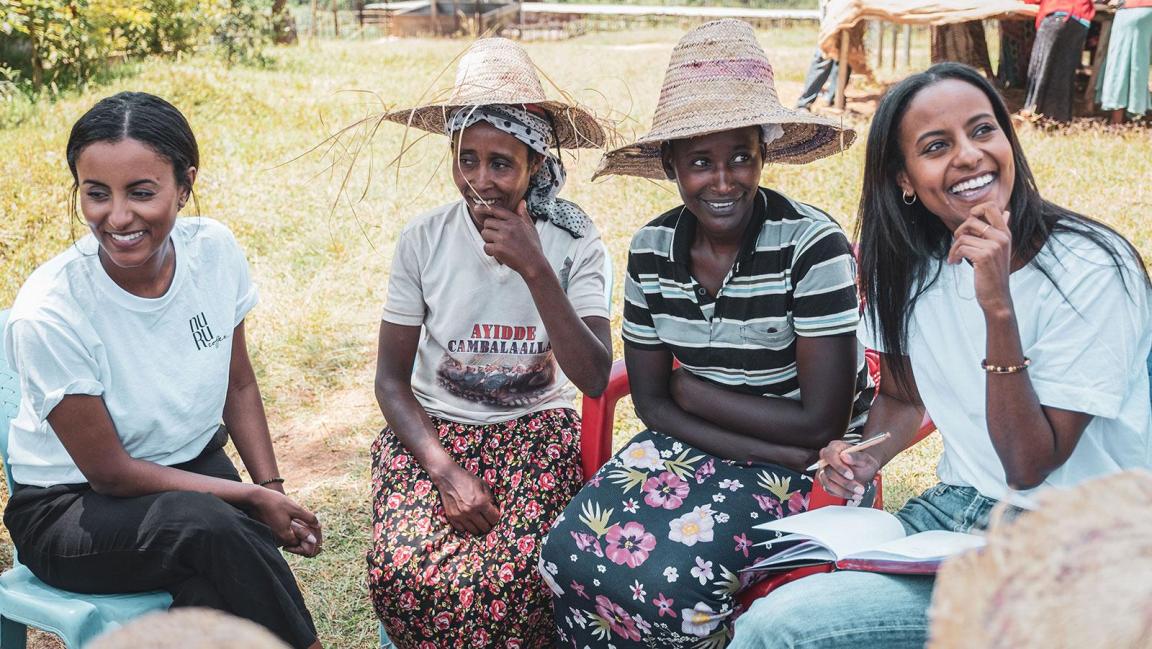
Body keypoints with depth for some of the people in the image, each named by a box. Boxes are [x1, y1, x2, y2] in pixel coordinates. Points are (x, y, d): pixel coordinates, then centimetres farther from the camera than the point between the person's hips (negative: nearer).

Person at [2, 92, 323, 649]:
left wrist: (273, 490, -6)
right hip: (71, 507, -3)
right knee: (204, 526, -33)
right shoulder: (48, 314, -23)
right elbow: (109, 472, -16)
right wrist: (254, 498, -15)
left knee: (216, 597, -28)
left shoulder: (214, 249, -10)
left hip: (195, 466, 3)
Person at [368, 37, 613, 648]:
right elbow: (390, 378, 0)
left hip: (537, 430, -1)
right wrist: (444, 470, -15)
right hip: (430, 430, 1)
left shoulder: (573, 241, -7)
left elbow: (594, 378, -15)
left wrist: (535, 269, -24)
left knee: (509, 577, -30)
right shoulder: (423, 239, -5)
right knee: (402, 570, -27)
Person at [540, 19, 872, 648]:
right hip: (690, 444, 5)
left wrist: (695, 391, -10)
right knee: (570, 552, -18)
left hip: (809, 463, -4)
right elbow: (652, 401, 0)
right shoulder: (651, 249, -3)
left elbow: (821, 421, -19)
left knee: (671, 574, -26)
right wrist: (767, 451, -14)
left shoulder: (811, 243, -18)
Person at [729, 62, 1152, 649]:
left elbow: (1028, 467, -19)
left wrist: (999, 306, -29)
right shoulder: (912, 267, 0)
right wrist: (866, 457, -6)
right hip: (950, 511, 6)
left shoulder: (1088, 270, -17)